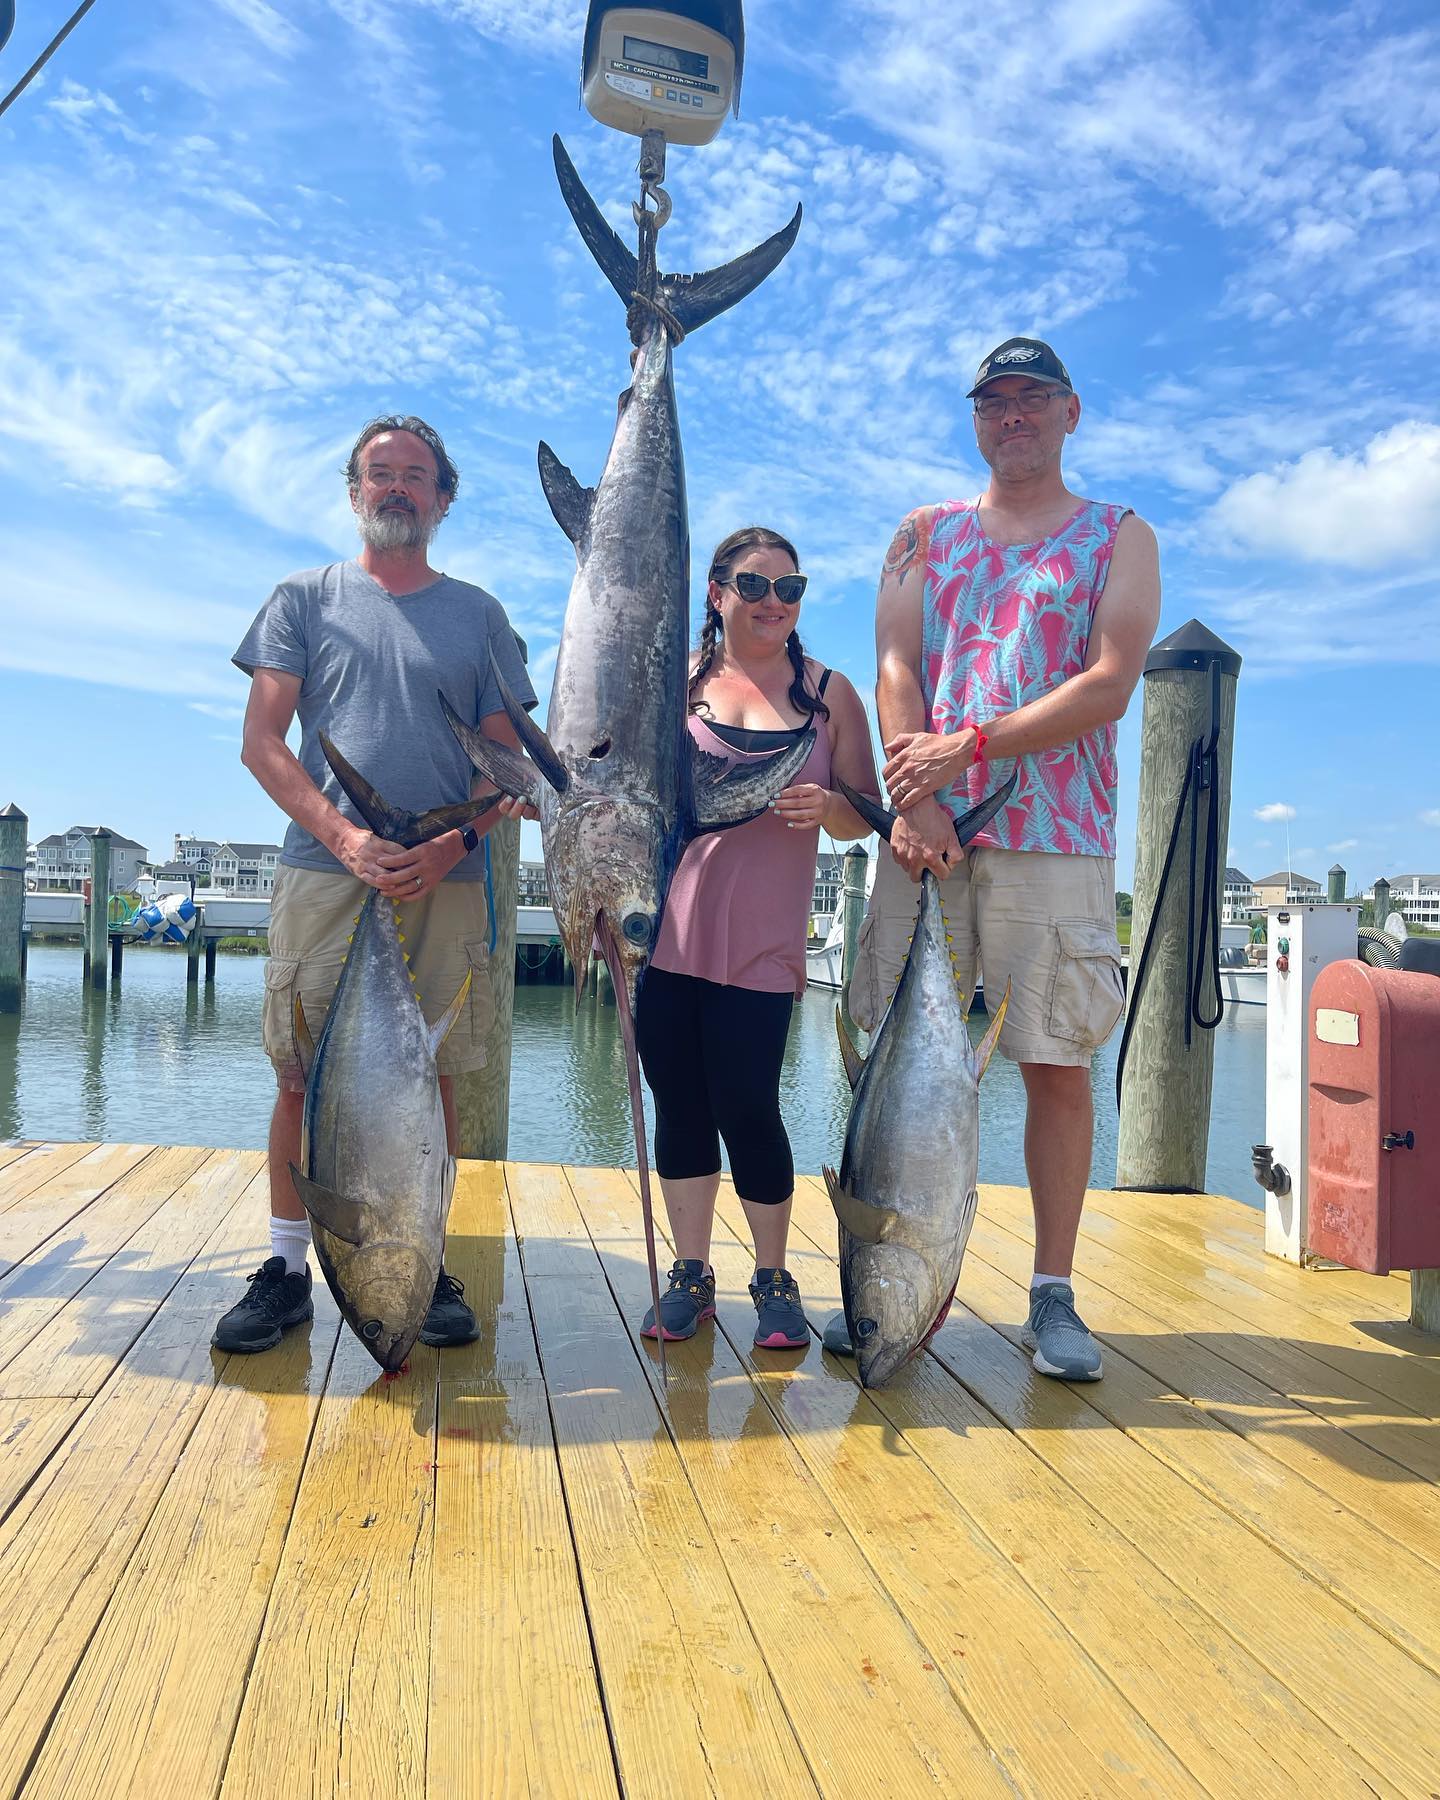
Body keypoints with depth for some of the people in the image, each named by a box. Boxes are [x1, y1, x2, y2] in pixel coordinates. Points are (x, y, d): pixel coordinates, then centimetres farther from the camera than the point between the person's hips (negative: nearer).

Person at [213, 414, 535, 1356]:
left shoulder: (478, 614, 13)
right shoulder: (304, 600, 12)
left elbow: (507, 761, 10)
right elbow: (262, 742, 4)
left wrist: (455, 842, -9)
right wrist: (344, 837, -12)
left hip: (447, 882, 1)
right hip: (323, 872, 0)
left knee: (432, 1076, 2)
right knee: (304, 1075, 1)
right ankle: (287, 1266, 14)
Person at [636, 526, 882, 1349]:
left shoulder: (830, 692, 9)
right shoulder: (677, 681, 10)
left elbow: (866, 816, 8)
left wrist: (828, 804, -15)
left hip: (760, 939, -1)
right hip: (667, 929, 2)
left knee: (747, 1107, -4)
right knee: (680, 1104, 6)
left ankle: (774, 1279, 17)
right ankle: (691, 1274, 23)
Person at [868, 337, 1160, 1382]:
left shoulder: (1120, 539, 12)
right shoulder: (924, 535, 19)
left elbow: (1110, 685, -4)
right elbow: (896, 670, 5)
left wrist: (968, 746, -13)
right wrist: (913, 802, -11)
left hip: (1056, 839, -1)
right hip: (929, 829, 2)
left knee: (1059, 1064, -1)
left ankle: (1055, 1294, 11)